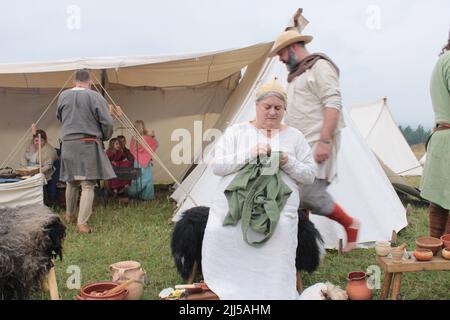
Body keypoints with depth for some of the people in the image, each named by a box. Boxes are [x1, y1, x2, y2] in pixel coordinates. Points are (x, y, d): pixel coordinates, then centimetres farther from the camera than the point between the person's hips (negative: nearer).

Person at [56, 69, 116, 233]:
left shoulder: (63, 96, 3)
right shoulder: (95, 97, -9)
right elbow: (107, 122, -9)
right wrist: (105, 137, 9)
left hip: (68, 144, 4)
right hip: (89, 144, -4)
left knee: (71, 182, 20)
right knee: (88, 185, -1)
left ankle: (69, 215, 37)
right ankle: (82, 223, -5)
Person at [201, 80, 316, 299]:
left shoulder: (295, 137, 16)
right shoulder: (236, 131, 12)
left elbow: (309, 175, 15)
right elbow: (216, 166, 2)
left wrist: (288, 163, -6)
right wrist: (249, 154, -11)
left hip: (278, 209, 1)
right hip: (231, 206, 0)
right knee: (219, 236, -28)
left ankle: (275, 293, -10)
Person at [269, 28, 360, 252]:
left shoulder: (320, 66, -5)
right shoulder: (296, 74, 23)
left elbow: (333, 104, -16)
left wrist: (325, 141, -23)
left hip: (317, 145, -9)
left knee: (311, 194, -14)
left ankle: (350, 224, 8)